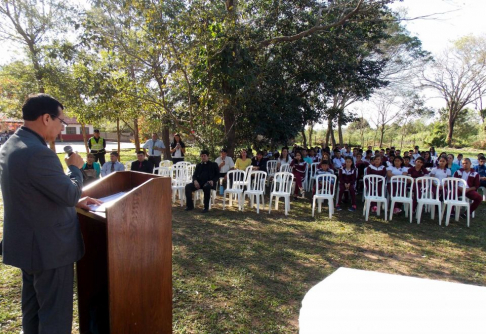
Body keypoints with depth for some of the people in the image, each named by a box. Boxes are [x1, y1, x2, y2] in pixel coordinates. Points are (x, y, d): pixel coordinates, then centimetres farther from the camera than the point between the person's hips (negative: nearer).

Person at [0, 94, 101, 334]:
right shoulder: (38, 153, -26)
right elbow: (70, 194, -22)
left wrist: (74, 202, 11)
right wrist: (75, 168, -5)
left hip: (26, 243, 10)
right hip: (49, 246, -10)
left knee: (32, 307, 23)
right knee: (56, 314, 6)